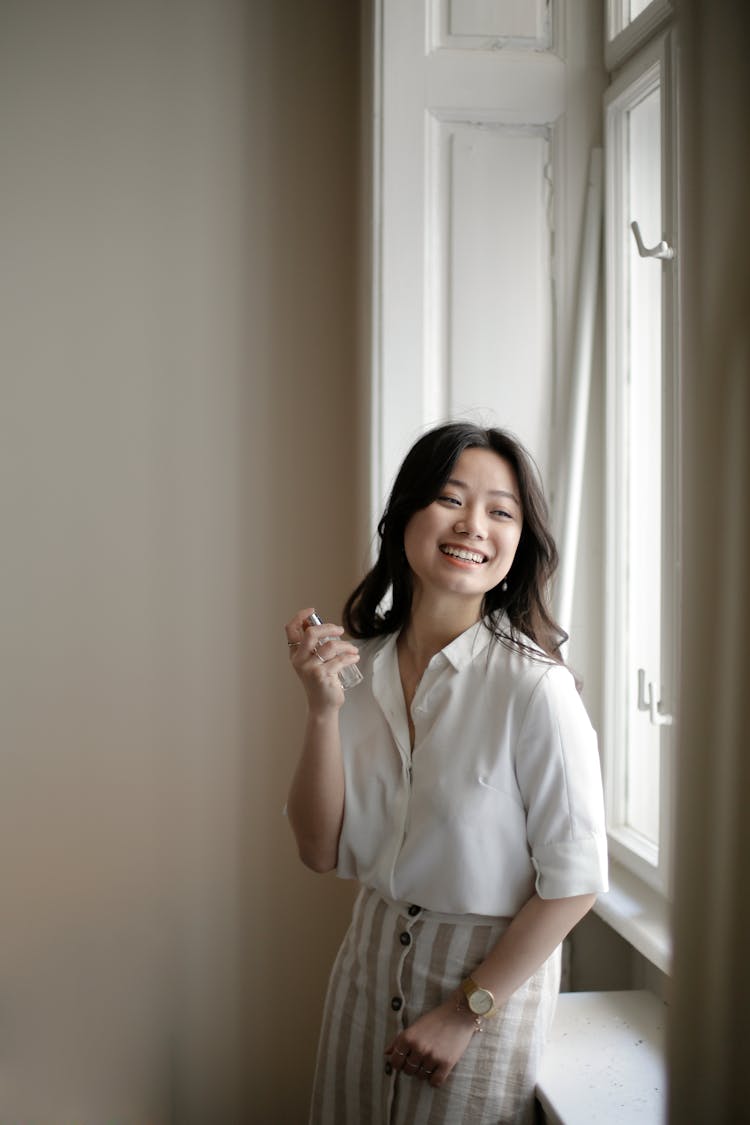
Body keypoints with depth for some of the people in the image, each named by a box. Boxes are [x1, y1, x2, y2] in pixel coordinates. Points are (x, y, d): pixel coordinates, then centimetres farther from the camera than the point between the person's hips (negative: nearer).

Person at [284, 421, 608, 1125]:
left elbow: (574, 881, -17)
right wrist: (322, 709, -18)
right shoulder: (360, 666, -5)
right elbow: (321, 850, -4)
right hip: (371, 960, 5)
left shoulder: (534, 688, -22)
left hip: (489, 969, -5)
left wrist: (463, 1013, -12)